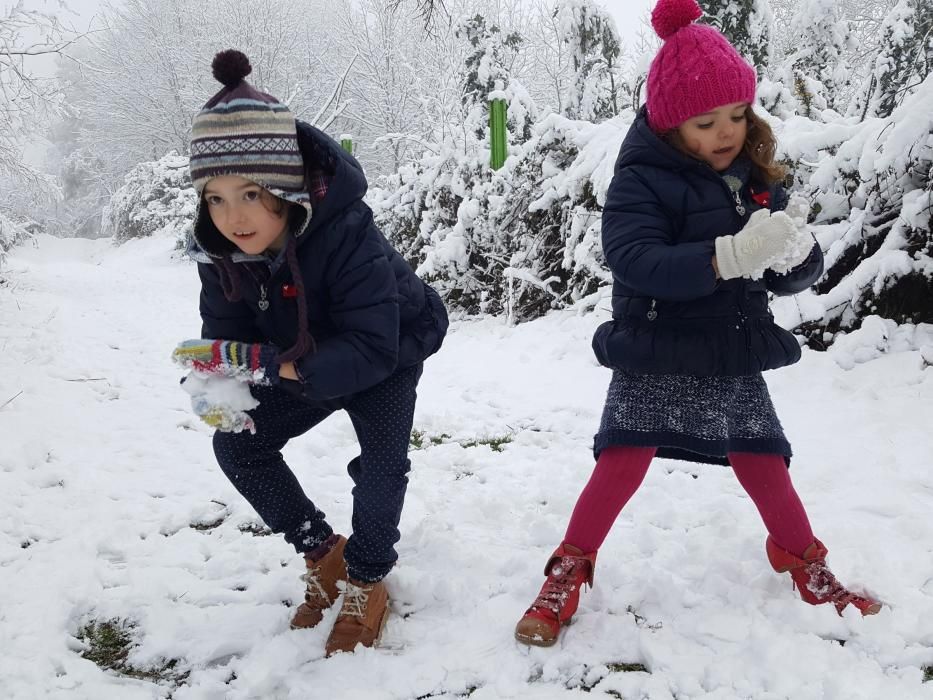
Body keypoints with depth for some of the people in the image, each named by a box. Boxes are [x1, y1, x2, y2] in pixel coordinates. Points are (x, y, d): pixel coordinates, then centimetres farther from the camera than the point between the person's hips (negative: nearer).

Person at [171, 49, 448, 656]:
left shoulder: (348, 235, -41)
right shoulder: (218, 247, -24)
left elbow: (371, 351, -43)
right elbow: (227, 333, -15)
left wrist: (262, 363, -52)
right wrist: (220, 385, -39)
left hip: (391, 350, -5)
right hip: (306, 361, 5)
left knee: (382, 459, -22)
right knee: (236, 443, -3)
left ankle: (366, 584, 3)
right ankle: (323, 553, 13)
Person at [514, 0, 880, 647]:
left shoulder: (758, 177, 2)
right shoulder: (641, 178, -13)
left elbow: (795, 277, 0)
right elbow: (635, 260, -29)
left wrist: (796, 253, -24)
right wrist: (729, 256, -40)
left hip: (734, 358, 4)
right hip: (656, 359, -4)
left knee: (765, 465, 10)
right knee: (622, 463, -7)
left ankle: (802, 558, 37)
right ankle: (570, 571, 14)